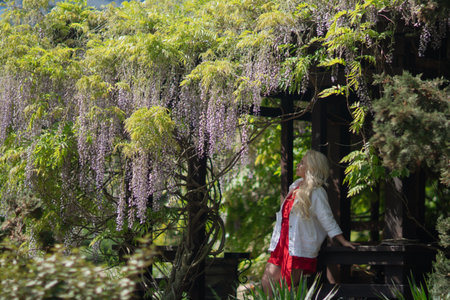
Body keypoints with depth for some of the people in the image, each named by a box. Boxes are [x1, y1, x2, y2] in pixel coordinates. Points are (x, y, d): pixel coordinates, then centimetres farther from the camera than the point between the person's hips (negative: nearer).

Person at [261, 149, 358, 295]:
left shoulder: (316, 192, -10)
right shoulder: (295, 186, 14)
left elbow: (327, 219, -8)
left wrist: (343, 241, -12)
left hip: (300, 248, -8)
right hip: (281, 245, 8)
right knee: (267, 282, 3)